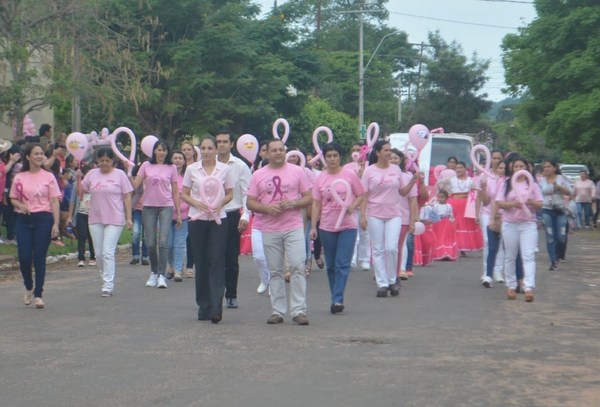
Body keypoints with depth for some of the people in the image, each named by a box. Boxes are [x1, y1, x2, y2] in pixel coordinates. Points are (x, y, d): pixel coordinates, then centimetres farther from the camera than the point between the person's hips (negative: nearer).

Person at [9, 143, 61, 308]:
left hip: (43, 219, -1)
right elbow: (13, 199, 12)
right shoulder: (19, 178, 5)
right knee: (24, 257, -2)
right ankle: (29, 287, 24)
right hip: (24, 220, 1)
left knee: (39, 258, -1)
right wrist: (21, 205, -11)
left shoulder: (48, 177, 2)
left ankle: (38, 294, 7)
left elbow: (54, 201, 0)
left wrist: (56, 223, -7)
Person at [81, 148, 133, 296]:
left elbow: (127, 197, 0)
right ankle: (107, 281, 25)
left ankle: (108, 286, -10)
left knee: (108, 252, -11)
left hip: (114, 220, -4)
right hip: (95, 219, 4)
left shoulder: (119, 174, 0)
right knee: (99, 254, 9)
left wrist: (129, 218, -5)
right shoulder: (92, 174, 9)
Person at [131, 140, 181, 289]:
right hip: (149, 207, 1)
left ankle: (162, 275, -13)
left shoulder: (171, 168, 4)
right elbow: (135, 185, 2)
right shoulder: (146, 166, 5)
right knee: (150, 243, 4)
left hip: (166, 207, -1)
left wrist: (178, 212, 6)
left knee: (163, 241, -12)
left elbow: (175, 192, 7)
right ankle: (154, 272, 20)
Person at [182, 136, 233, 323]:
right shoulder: (192, 169, 4)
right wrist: (196, 203, -12)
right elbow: (184, 194, 7)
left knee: (217, 261, -9)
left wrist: (220, 203, -11)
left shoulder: (224, 169, 2)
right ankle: (204, 307, 14)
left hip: (218, 220, -1)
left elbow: (230, 194, 9)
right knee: (201, 262, 5)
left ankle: (216, 308, -12)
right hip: (197, 219, 1)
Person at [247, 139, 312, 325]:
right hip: (269, 230, 2)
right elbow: (250, 203, 6)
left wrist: (293, 203, -14)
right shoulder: (258, 175, 7)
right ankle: (277, 311, 12)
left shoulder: (297, 171, 4)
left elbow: (309, 197, 4)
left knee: (297, 267, -10)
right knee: (275, 271, 6)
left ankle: (299, 310, -6)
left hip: (294, 227, -2)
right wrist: (267, 208, -13)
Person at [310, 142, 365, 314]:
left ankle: (337, 300, -13)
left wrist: (352, 206, -15)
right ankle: (336, 299, 17)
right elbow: (316, 204, 6)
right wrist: (313, 227, 1)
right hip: (327, 227, 3)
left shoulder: (350, 175, -1)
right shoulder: (320, 178, 5)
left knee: (342, 264, -11)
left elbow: (361, 195, 5)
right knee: (331, 265, 8)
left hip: (347, 225, -3)